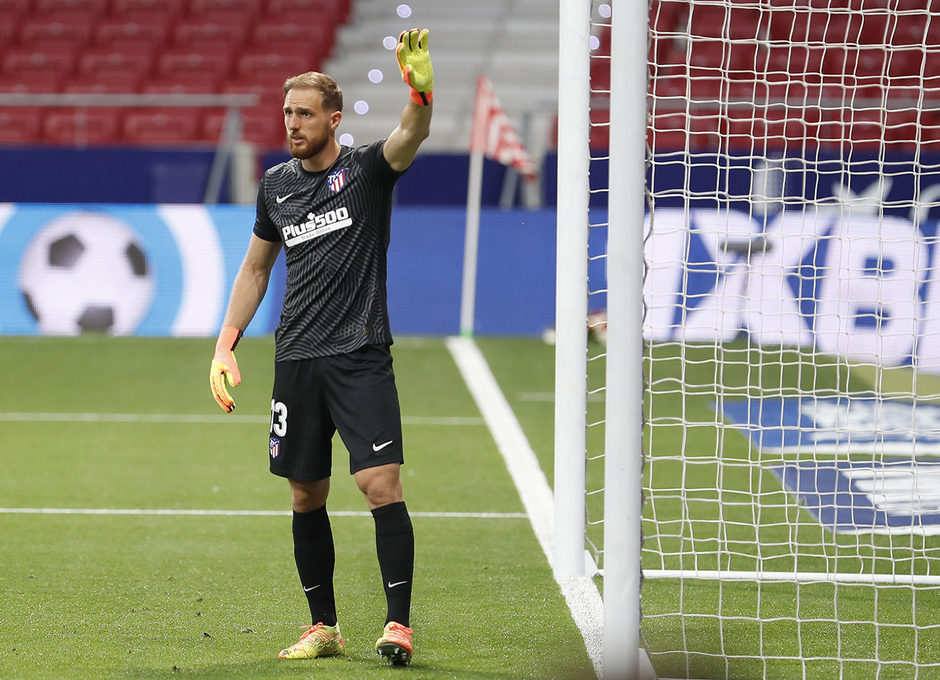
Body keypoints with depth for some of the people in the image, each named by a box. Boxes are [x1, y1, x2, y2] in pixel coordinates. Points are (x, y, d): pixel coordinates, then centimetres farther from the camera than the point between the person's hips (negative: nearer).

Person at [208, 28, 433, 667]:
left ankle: (399, 622, -10)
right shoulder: (276, 186, 12)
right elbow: (256, 267, 23)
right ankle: (324, 626, 19)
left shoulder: (367, 170, -2)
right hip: (296, 361, 5)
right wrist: (226, 344, 14)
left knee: (382, 484, -15)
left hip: (361, 356, -5)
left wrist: (421, 90, -45)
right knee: (307, 496, 9)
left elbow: (411, 137, -24)